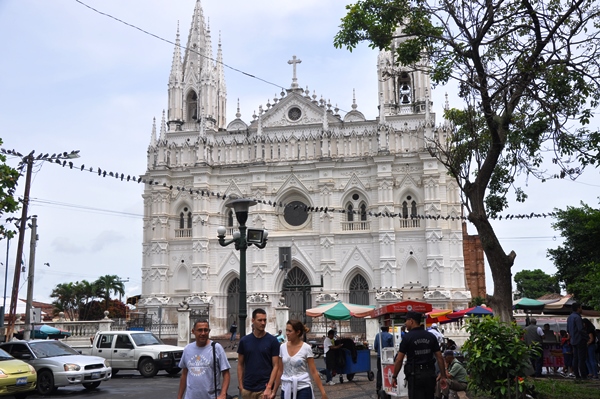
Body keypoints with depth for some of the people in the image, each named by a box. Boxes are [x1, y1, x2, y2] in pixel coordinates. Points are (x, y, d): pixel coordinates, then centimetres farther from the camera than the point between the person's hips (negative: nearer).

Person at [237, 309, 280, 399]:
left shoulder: (272, 341, -3)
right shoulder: (244, 341, 4)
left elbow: (275, 366, -5)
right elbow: (240, 365, 8)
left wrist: (269, 387, -14)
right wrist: (241, 386, 0)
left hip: (264, 389, -3)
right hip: (247, 389, 3)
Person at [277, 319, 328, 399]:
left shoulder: (306, 348, -8)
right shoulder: (282, 347, 2)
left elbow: (313, 371, -6)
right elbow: (280, 371, 9)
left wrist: (323, 392, -9)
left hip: (303, 389, -3)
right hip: (286, 389, 4)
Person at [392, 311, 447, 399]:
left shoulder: (407, 337, -8)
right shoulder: (431, 336, 5)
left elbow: (399, 360, -9)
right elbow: (440, 357, 4)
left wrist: (394, 377, 1)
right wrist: (443, 376, 9)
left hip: (415, 375, -5)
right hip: (430, 374, 5)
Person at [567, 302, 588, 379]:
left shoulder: (569, 317, 13)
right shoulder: (577, 317, -16)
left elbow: (568, 330, 17)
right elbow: (581, 329, -21)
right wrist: (586, 337, -11)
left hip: (573, 341, 9)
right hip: (580, 340, -9)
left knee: (575, 358, 9)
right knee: (581, 358, -5)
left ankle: (577, 375, 11)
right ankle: (584, 375, -3)